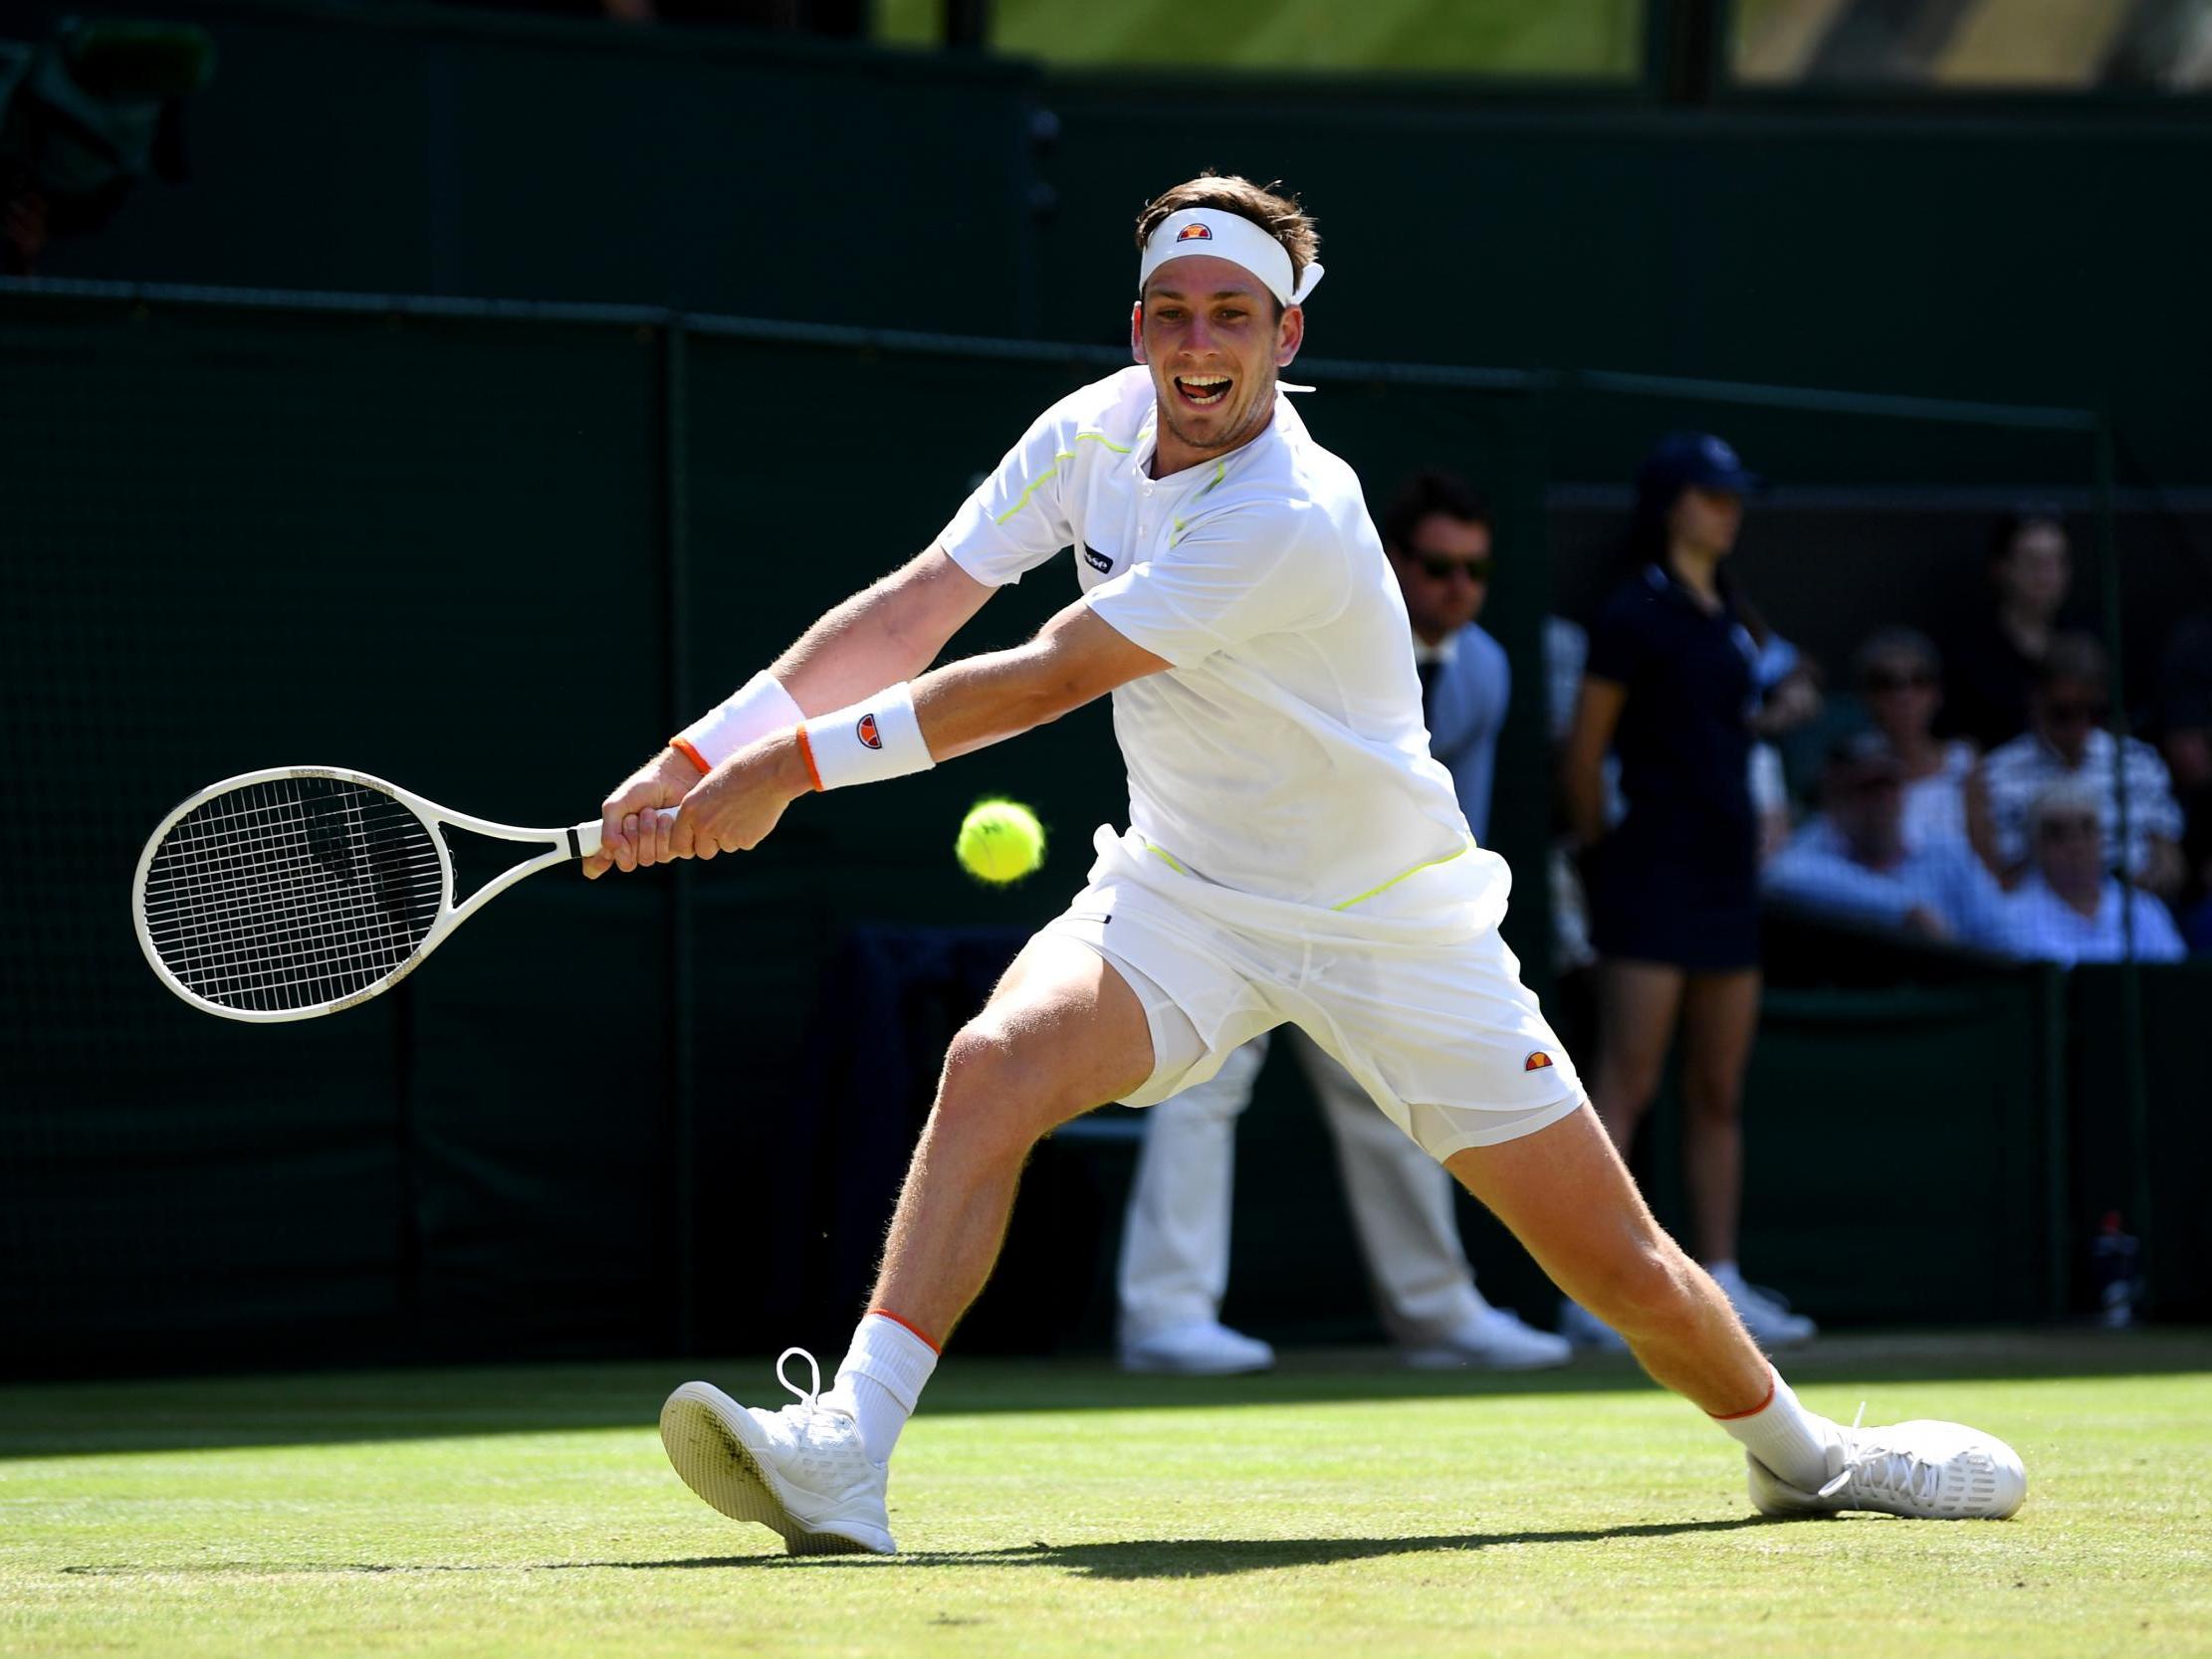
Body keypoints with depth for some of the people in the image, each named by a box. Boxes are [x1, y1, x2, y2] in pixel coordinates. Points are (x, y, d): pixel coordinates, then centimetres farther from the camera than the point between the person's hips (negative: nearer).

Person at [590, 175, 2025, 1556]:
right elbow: (911, 612, -6)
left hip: (1394, 923, -4)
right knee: (992, 1065, -25)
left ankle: (1799, 1451, 30)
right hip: (1182, 888, 5)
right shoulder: (1094, 430, -7)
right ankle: (843, 1462, -31)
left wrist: (799, 761, -30)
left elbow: (1044, 682, -31)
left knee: (1616, 1260, 0)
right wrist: (706, 755, -17)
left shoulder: (1293, 517, -29)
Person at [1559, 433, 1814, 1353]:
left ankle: (1720, 1282, 12)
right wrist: (1602, 852, -2)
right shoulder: (1634, 615, -8)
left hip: (1727, 869, 8)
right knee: (1627, 1084, -11)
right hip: (1656, 872, -8)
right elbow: (1584, 751, -7)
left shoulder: (1728, 618, 14)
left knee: (1720, 1093, 8)